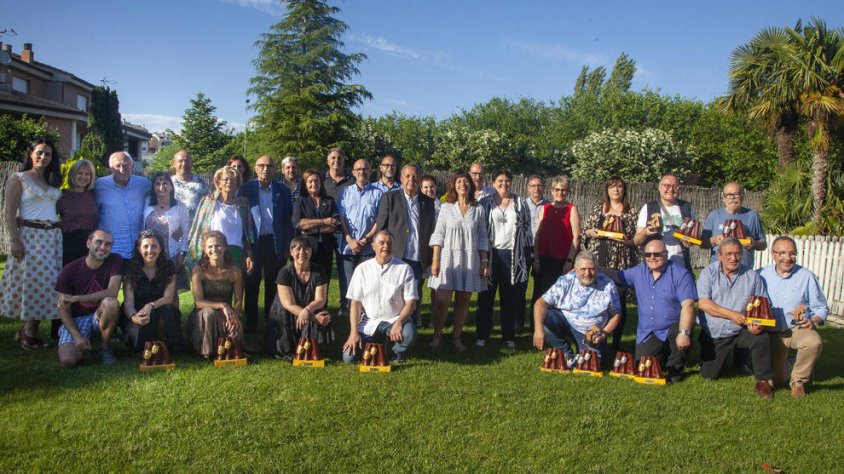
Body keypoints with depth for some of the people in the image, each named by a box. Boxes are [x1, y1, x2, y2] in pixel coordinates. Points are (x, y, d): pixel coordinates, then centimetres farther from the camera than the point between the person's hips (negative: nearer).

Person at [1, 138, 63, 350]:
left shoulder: (52, 182, 17)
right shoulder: (18, 179, 0)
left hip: (53, 237, 5)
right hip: (29, 235, -5)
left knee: (47, 283, 2)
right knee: (32, 282, -7)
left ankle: (30, 331, 12)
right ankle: (28, 333, 5)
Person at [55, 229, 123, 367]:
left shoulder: (115, 261, -8)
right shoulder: (70, 270, -8)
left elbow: (112, 292, -21)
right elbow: (63, 310, -7)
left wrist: (75, 298, -26)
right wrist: (77, 336, -22)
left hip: (101, 316, 0)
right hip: (75, 319, 0)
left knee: (111, 303, -35)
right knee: (67, 360, -25)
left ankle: (105, 347, -10)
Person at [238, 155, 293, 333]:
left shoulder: (283, 191, 7)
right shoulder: (245, 189, 3)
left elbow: (288, 220, 6)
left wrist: (287, 246, 0)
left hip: (275, 243, 1)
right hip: (253, 243, -1)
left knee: (273, 285, 10)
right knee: (251, 285, 5)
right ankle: (250, 322, 14)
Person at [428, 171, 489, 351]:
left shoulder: (478, 210, 8)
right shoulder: (446, 208, 4)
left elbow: (482, 238, 9)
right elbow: (438, 235, 1)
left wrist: (484, 261, 3)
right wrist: (435, 260, -6)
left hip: (470, 260, 2)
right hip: (449, 257, -1)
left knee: (463, 301, 5)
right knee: (442, 301, -5)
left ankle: (457, 337, 16)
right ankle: (436, 336, 8)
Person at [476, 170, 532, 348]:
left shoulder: (520, 203, 10)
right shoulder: (486, 203, 6)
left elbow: (526, 226, 10)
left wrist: (527, 252, 3)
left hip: (512, 254, 1)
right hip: (491, 252, -1)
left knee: (510, 297, 7)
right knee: (486, 296, 3)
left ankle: (509, 336, 15)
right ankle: (482, 335, 10)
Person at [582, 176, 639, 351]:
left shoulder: (631, 212, 6)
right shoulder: (598, 208, 11)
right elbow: (585, 231, 13)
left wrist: (627, 240, -14)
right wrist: (591, 232, -8)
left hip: (621, 263, -1)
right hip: (598, 261, 1)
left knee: (619, 300, 2)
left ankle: (616, 342, 14)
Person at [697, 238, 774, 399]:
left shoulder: (752, 276, 1)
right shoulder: (709, 272, -4)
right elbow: (703, 303, -15)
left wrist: (759, 324, -24)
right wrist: (732, 314, -21)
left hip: (741, 331, 0)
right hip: (713, 335, 0)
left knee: (762, 338, -31)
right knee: (708, 375, 3)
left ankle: (763, 381, -10)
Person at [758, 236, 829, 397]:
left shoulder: (806, 276, -1)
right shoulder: (761, 275, 1)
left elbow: (821, 308, 3)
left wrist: (814, 322, -17)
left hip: (798, 329, 0)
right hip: (772, 333, 1)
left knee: (814, 342, -36)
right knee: (774, 380, -4)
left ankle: (799, 380, -8)